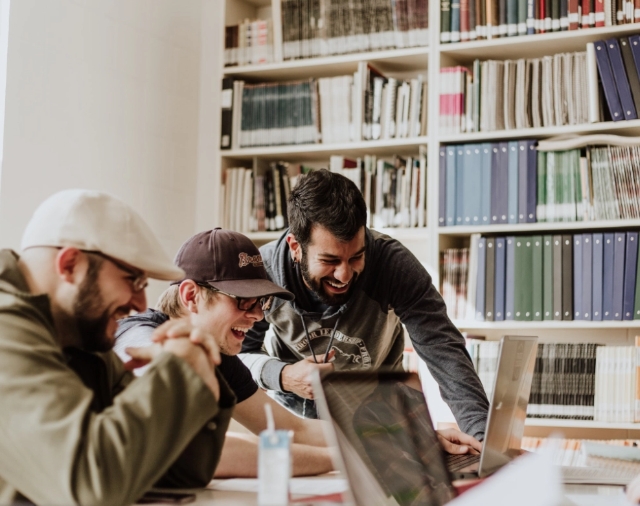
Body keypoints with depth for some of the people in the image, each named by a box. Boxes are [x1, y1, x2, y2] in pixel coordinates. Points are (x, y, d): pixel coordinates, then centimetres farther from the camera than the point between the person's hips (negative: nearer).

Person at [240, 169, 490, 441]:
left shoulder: (394, 263, -26)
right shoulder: (262, 272, -23)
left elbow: (444, 350, -30)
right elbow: (238, 353, -10)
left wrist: (484, 435, -43)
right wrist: (282, 376, -31)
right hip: (292, 409, -1)